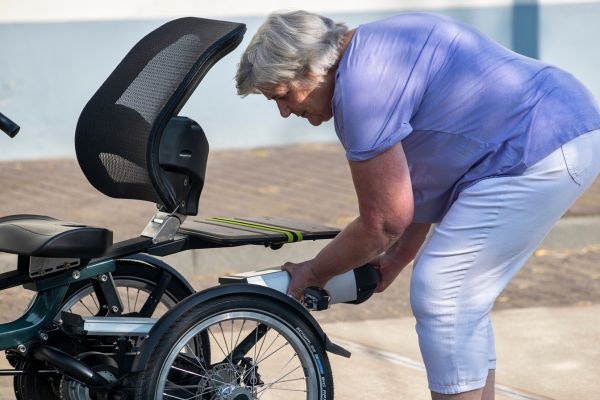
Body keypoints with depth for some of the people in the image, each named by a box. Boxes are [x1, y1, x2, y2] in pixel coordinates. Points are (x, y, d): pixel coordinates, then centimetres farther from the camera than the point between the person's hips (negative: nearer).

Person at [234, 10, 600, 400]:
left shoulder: (361, 84, -16)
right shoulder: (374, 49, 15)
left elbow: (383, 222, -11)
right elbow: (417, 178, 23)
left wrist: (312, 273, 4)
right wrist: (396, 259, 26)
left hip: (540, 157, -11)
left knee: (441, 297, -6)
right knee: (462, 299, 16)